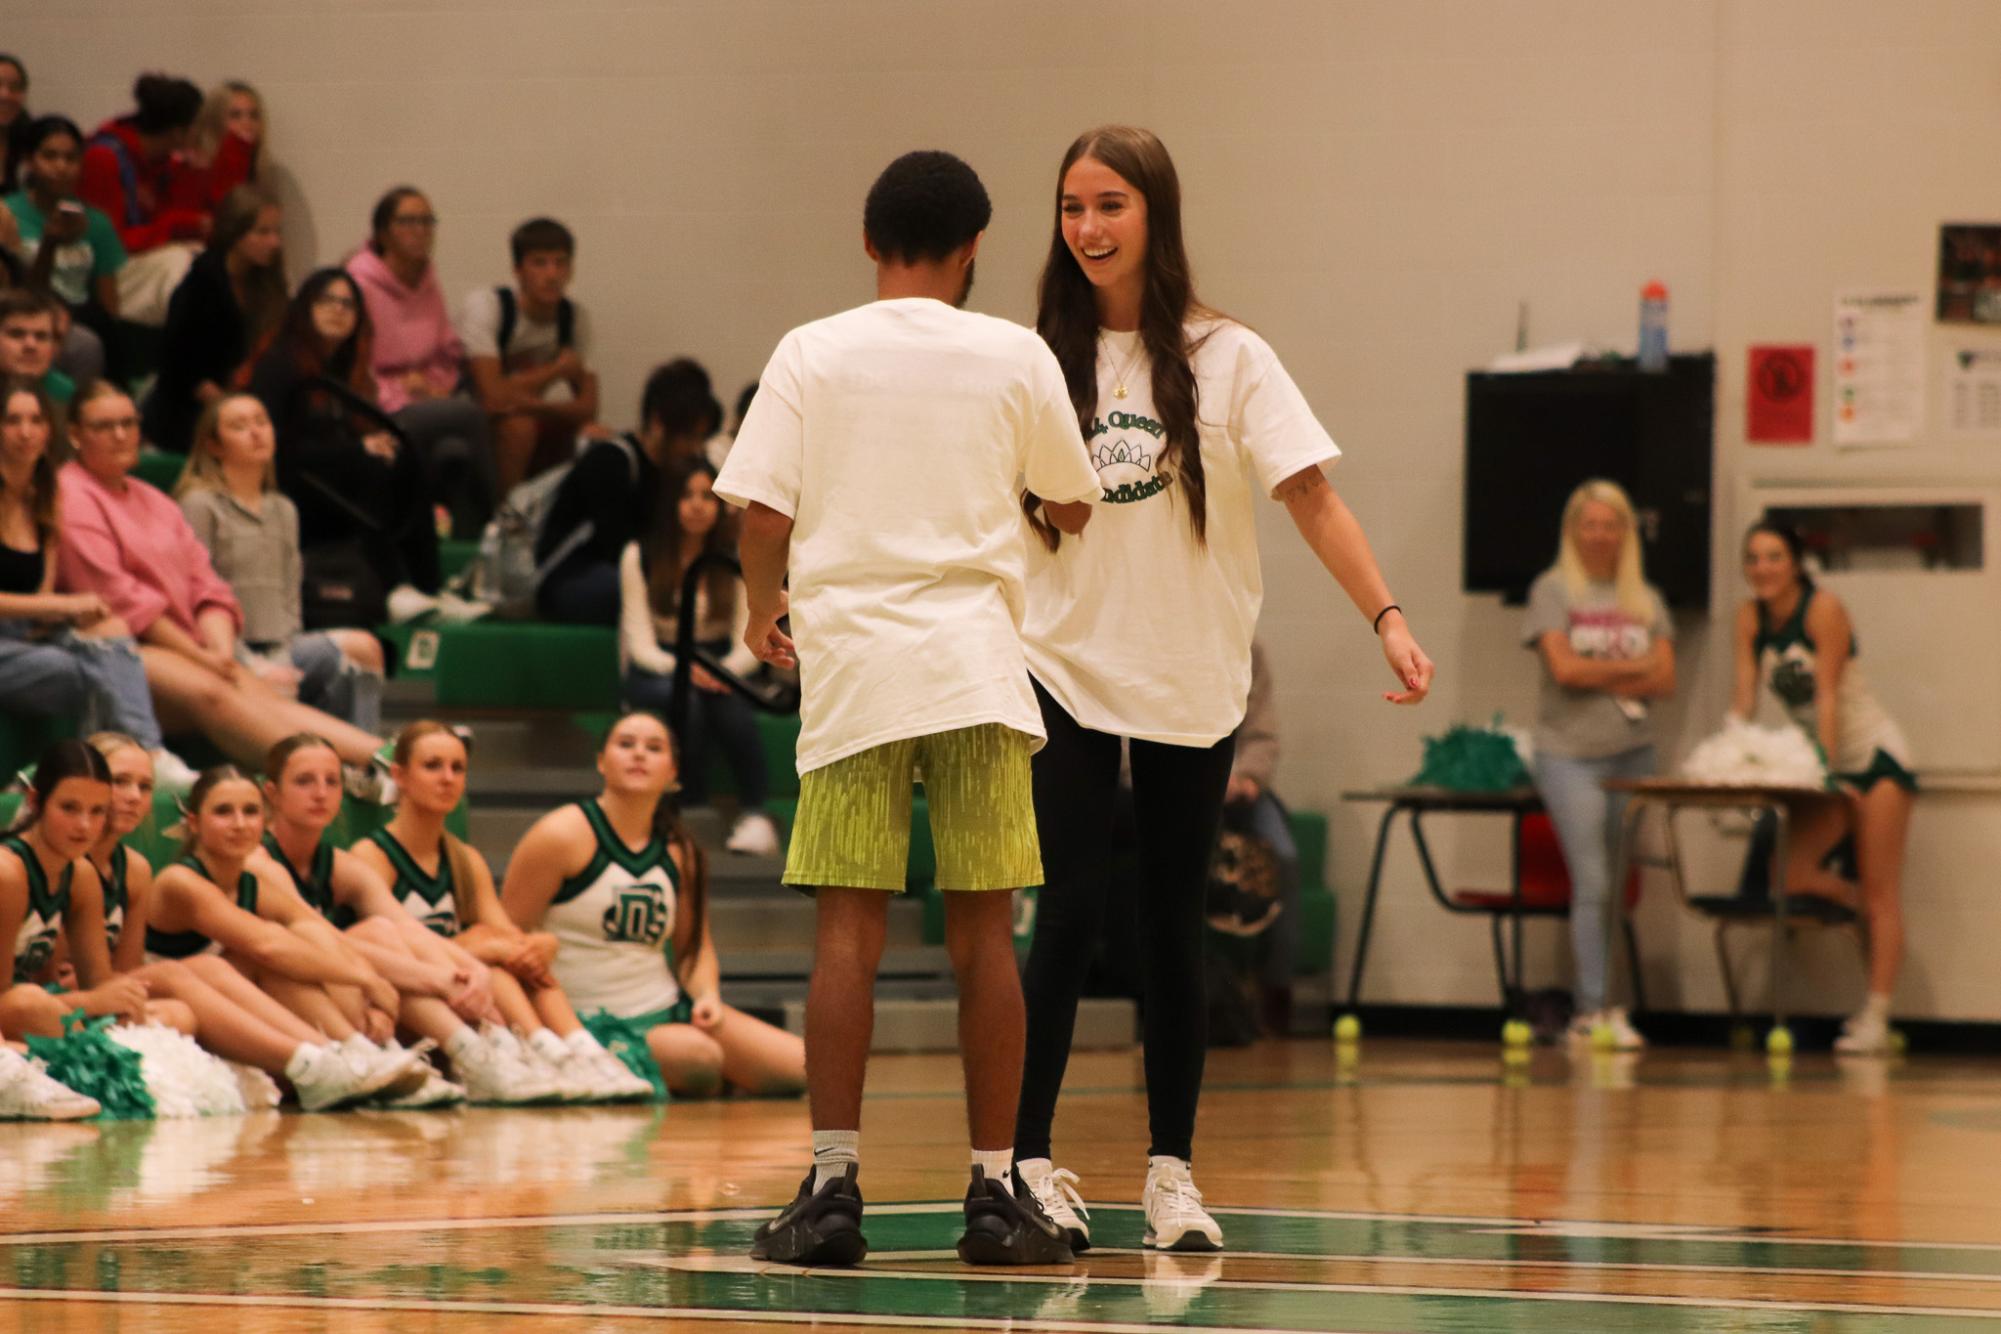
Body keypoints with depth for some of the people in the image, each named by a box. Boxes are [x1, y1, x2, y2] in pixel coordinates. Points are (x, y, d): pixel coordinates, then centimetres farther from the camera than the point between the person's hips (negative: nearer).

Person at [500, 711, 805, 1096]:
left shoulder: (679, 852, 8)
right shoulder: (562, 836, -9)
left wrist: (707, 996, -3)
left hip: (667, 1009, 6)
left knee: (799, 1067, -8)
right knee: (697, 1056, -34)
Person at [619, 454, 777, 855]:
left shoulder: (736, 559, 1)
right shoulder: (640, 557, -3)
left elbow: (749, 644, -5)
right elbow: (641, 644, -9)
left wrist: (726, 669, -28)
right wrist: (684, 669, -29)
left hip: (718, 668, 1)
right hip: (655, 674, -1)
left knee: (730, 703, -36)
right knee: (682, 697, -38)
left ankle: (755, 814, -33)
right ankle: (689, 805, -29)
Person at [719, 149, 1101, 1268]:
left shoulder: (812, 354, 2)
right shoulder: (1015, 356, 3)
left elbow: (763, 515, -2)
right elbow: (1074, 506, 14)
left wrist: (763, 612, 17)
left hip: (851, 663, 0)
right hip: (979, 667, 0)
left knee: (850, 932, 1)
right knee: (985, 933, 4)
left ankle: (833, 1188, -3)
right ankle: (998, 1194, 5)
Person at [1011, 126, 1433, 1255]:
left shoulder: (1226, 359, -3)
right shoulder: (1046, 363, 2)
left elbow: (1311, 496, -7)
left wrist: (1388, 618, -18)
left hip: (1193, 684, 0)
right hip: (1066, 671, 0)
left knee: (1175, 926, 6)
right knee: (1073, 912, -10)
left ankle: (1174, 1169, 14)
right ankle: (1030, 1160, -4)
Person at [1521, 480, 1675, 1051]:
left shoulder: (1644, 599, 14)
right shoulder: (1553, 590, 3)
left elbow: (1664, 680, 4)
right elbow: (1564, 667, -10)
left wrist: (1598, 676, -8)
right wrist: (1631, 667, -1)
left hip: (1633, 752, 4)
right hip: (1569, 753, -4)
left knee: (1623, 888, 2)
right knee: (1592, 884, -13)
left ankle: (1589, 1012, 5)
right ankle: (1595, 1009, -14)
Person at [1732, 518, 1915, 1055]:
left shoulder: (1823, 609, -16)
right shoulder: (1750, 617, 0)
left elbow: (1827, 695, -20)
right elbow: (1744, 694, -5)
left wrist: (1826, 767, -25)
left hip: (1876, 755, -6)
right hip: (1822, 764, 6)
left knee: (1881, 893, -6)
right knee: (1787, 877, -11)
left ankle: (1876, 1018, -7)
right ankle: (1862, 907, 16)